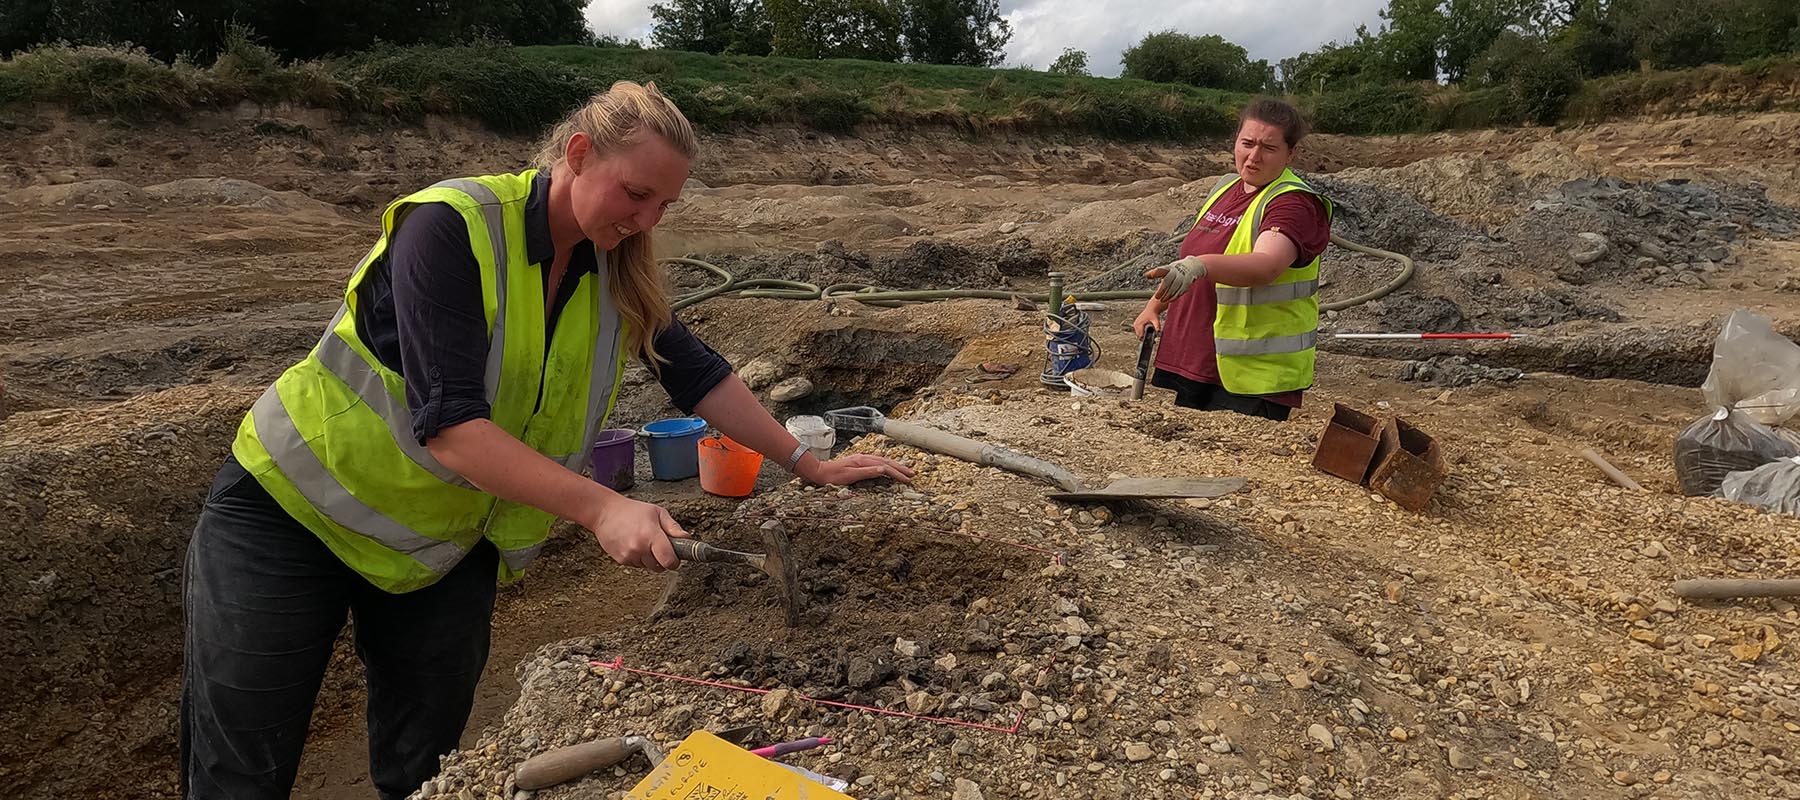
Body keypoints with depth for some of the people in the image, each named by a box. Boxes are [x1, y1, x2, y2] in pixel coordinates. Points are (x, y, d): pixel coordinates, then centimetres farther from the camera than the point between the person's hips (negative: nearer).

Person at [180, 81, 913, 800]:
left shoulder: (615, 264, -5)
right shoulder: (451, 228, -24)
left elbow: (697, 373, 3)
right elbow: (447, 422, -32)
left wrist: (809, 466, 1)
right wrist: (601, 509, -40)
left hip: (447, 545, 5)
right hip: (293, 510, -5)